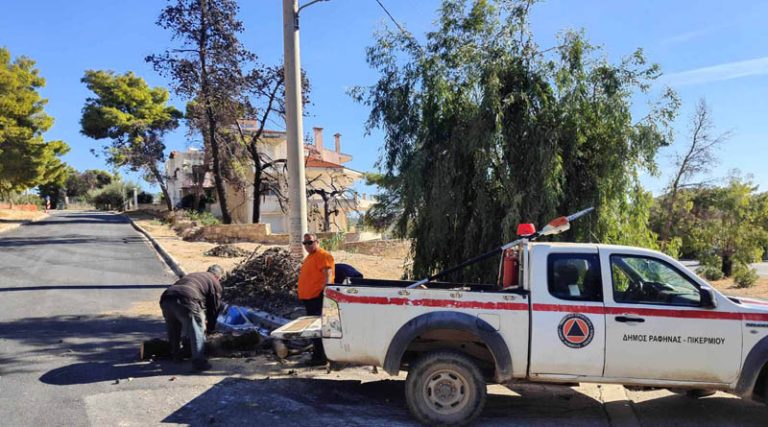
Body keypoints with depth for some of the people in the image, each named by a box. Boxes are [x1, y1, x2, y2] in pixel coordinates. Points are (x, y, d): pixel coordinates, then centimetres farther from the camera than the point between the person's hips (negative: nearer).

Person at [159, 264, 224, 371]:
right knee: (197, 332, 4)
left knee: (174, 330, 28)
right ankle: (199, 362, 1)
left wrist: (203, 318, 55)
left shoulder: (192, 275, 39)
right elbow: (215, 307, 21)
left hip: (166, 299, 7)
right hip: (185, 301, -7)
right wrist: (210, 328, 35)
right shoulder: (215, 283, 20)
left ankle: (176, 356, 42)